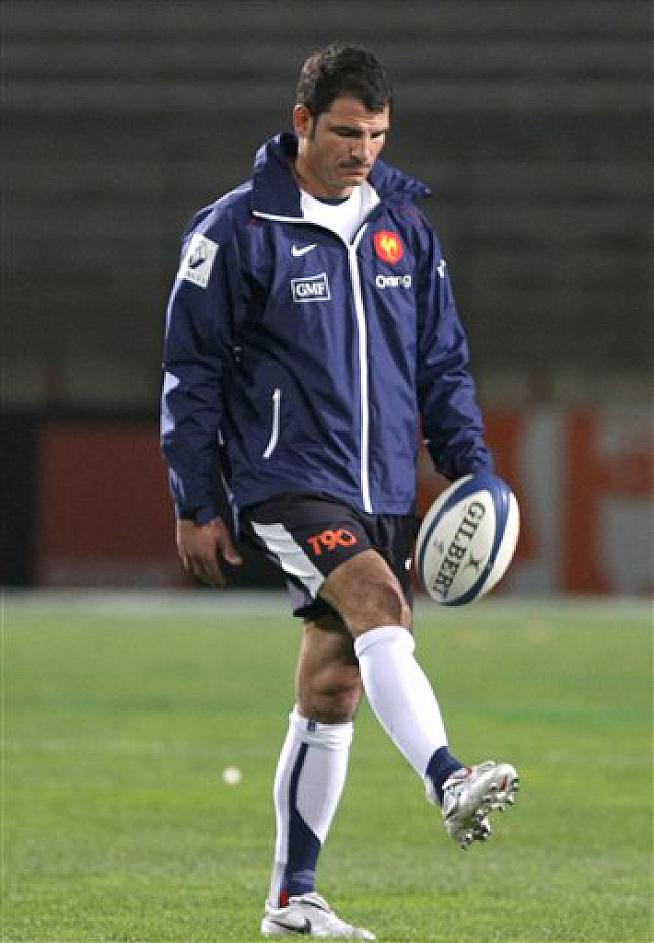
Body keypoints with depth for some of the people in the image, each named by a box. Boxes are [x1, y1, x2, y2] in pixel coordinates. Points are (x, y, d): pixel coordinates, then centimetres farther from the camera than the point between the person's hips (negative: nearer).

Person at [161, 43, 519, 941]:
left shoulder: (403, 224, 10)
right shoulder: (236, 230, -5)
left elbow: (442, 360, 17)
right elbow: (192, 372, -1)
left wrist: (471, 464, 6)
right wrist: (196, 507, -2)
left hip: (386, 490, 5)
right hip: (287, 483, -5)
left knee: (333, 692, 8)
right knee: (379, 606, -30)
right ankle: (450, 785, -48)